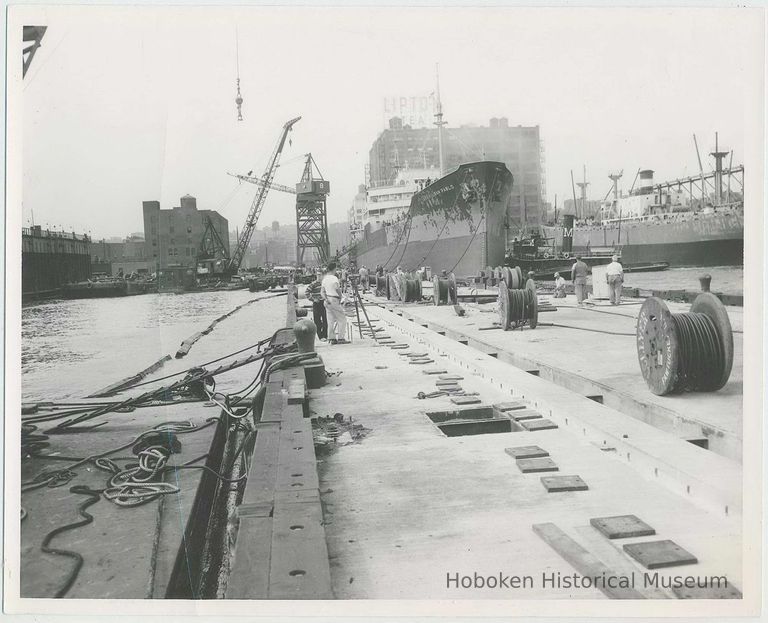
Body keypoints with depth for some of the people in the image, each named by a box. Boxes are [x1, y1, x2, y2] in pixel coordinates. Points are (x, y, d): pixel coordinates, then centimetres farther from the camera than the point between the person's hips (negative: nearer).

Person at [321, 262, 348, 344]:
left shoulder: (325, 279, 9)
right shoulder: (334, 278, -14)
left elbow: (322, 292, 7)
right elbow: (338, 291, -12)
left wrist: (326, 299, -2)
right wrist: (340, 297, 5)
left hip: (328, 301, 8)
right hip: (334, 300, -8)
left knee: (330, 320, 10)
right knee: (342, 319, 1)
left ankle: (331, 338, 10)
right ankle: (340, 338, -2)